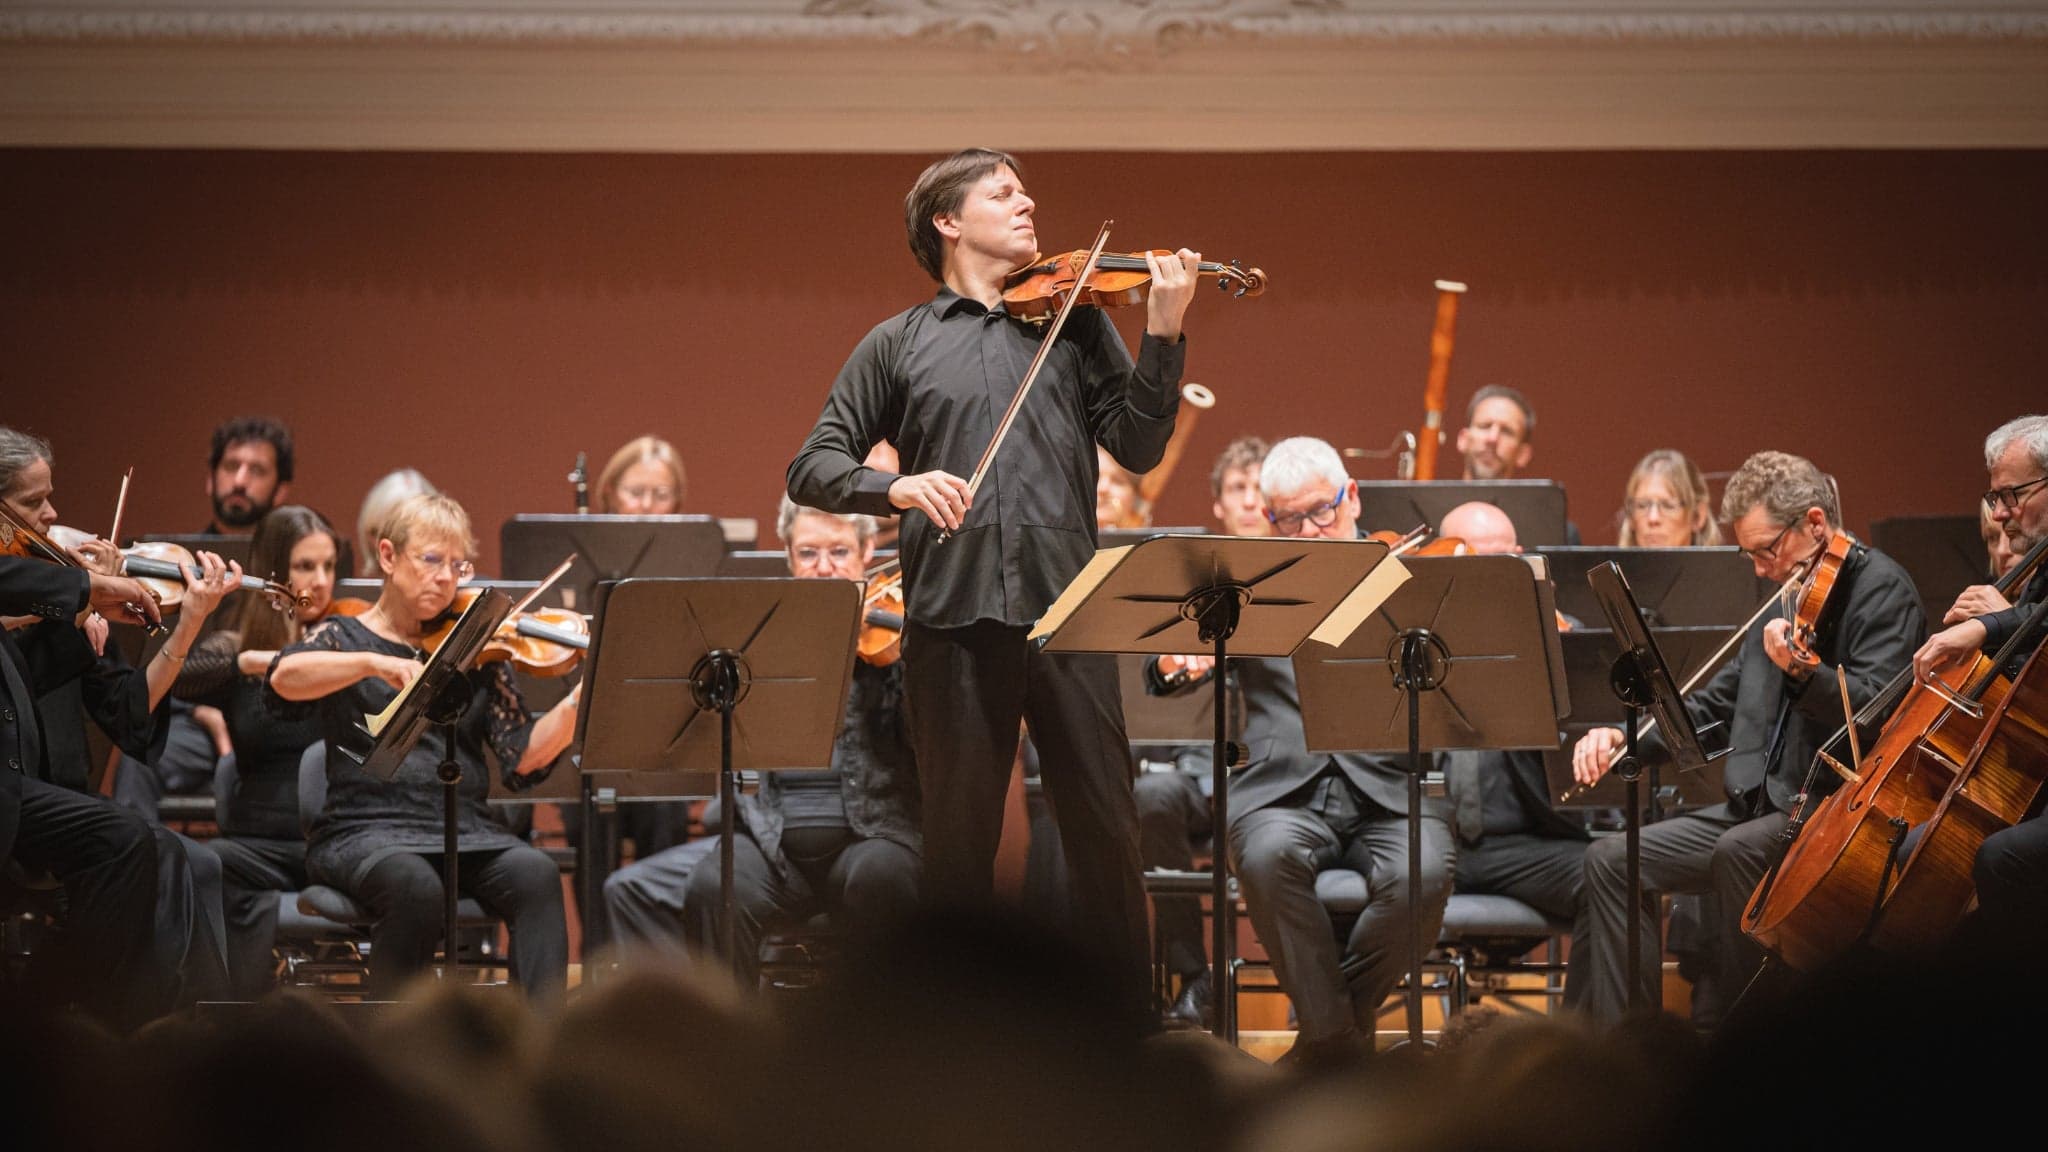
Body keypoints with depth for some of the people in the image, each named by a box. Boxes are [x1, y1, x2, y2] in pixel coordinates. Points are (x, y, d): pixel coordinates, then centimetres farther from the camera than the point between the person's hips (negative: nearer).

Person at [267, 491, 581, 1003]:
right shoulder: (345, 639, 8)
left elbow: (523, 757, 3)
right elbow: (285, 677, -15)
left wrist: (583, 694, -12)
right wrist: (375, 663, -28)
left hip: (466, 833, 3)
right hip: (366, 832, -3)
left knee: (536, 874, -28)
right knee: (416, 886, -35)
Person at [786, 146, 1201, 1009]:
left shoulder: (1074, 324, 14)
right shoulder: (899, 345, 13)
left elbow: (1138, 448, 4)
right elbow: (812, 468, 8)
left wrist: (1161, 336, -9)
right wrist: (897, 486, -12)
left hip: (1064, 608, 0)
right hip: (953, 613, 0)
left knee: (1104, 826, -2)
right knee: (958, 836, 3)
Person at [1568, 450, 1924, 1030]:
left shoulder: (1879, 586, -6)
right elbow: (1714, 704, 25)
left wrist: (1801, 671, -37)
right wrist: (1623, 738, 10)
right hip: (1763, 805, 9)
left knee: (1738, 851, -36)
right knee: (1611, 860, -3)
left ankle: (1716, 1037, -28)